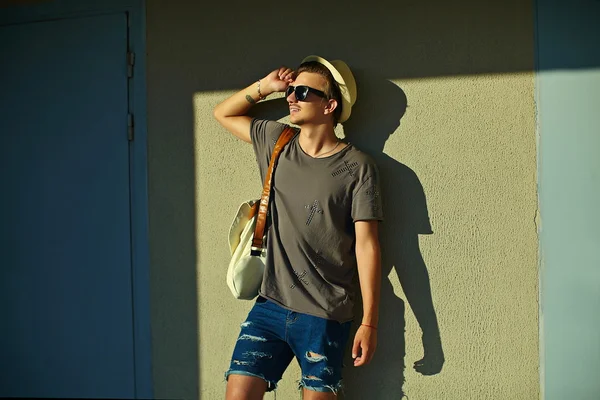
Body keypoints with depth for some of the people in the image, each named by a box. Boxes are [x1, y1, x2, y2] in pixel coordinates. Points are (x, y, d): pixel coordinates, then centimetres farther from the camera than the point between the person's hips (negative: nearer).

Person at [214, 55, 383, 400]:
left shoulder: (357, 167, -6)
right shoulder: (276, 142, 8)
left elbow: (367, 245, -8)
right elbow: (224, 113, 23)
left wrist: (370, 323, -10)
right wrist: (264, 86, 7)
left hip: (325, 316, -3)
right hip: (270, 306, 4)